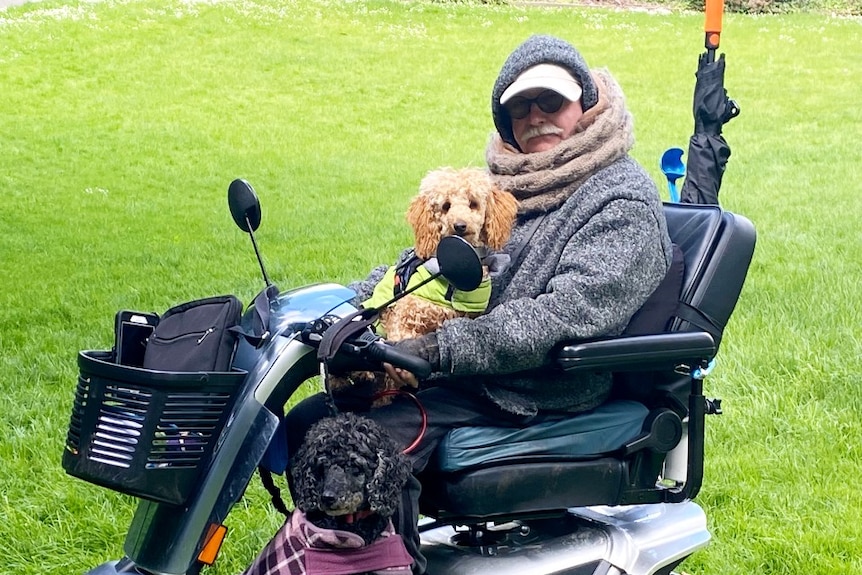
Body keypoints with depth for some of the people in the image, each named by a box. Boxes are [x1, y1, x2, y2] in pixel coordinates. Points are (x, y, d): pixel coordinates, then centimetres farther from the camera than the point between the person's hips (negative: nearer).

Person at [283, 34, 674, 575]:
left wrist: (439, 349, -28)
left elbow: (570, 314, -22)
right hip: (450, 371, 9)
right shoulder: (509, 180, 18)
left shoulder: (624, 201, -9)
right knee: (307, 424, -1)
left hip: (533, 394, -8)